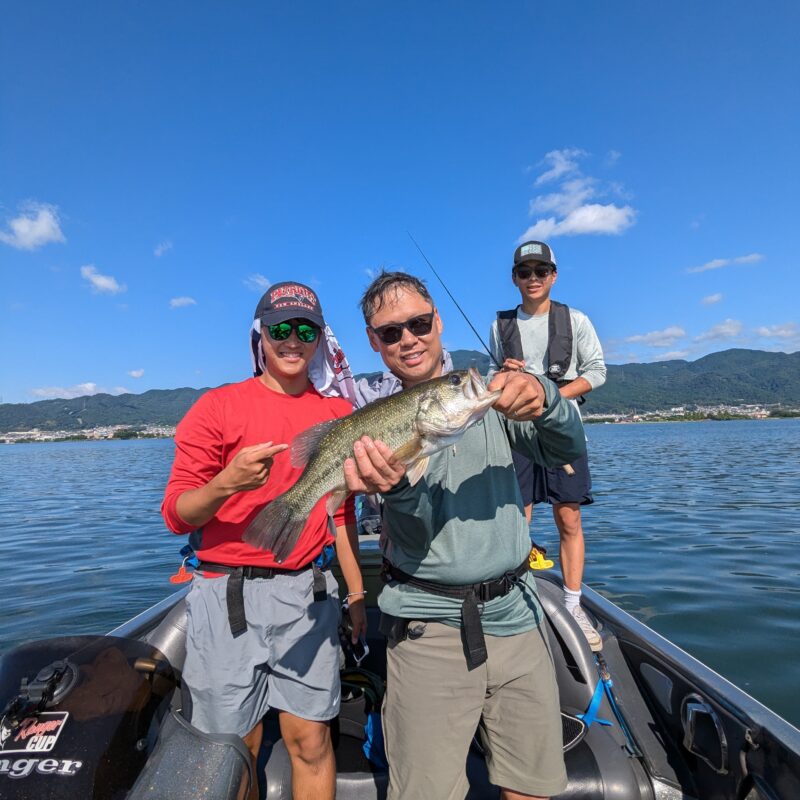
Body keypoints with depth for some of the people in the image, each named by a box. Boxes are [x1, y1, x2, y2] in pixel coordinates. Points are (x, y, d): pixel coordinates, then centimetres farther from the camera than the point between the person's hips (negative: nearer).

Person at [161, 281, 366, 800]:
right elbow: (176, 516, -4)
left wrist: (357, 593, 9)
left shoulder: (338, 413, 5)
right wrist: (226, 484, -24)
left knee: (311, 740, 10)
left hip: (308, 593, 2)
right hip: (228, 595, -2)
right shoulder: (218, 407, -3)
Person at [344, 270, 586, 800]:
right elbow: (417, 532, -14)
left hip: (514, 614, 3)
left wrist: (543, 401, -28)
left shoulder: (487, 393, 2)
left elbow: (567, 452, -7)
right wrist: (397, 487, -37)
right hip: (429, 623, -2)